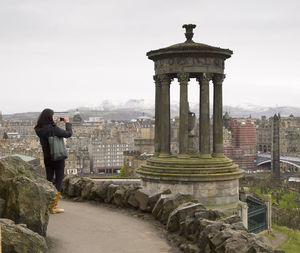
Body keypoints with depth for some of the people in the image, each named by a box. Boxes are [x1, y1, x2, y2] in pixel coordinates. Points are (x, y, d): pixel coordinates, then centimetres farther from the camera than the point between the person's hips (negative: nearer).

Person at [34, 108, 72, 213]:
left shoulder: (39, 130, -2)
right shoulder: (53, 129, -22)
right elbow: (68, 134, -15)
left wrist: (55, 123, 14)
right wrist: (67, 123, -1)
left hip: (47, 158, 7)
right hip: (58, 157, -6)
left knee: (49, 179, 17)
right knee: (59, 180, 3)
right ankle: (54, 207, 2)